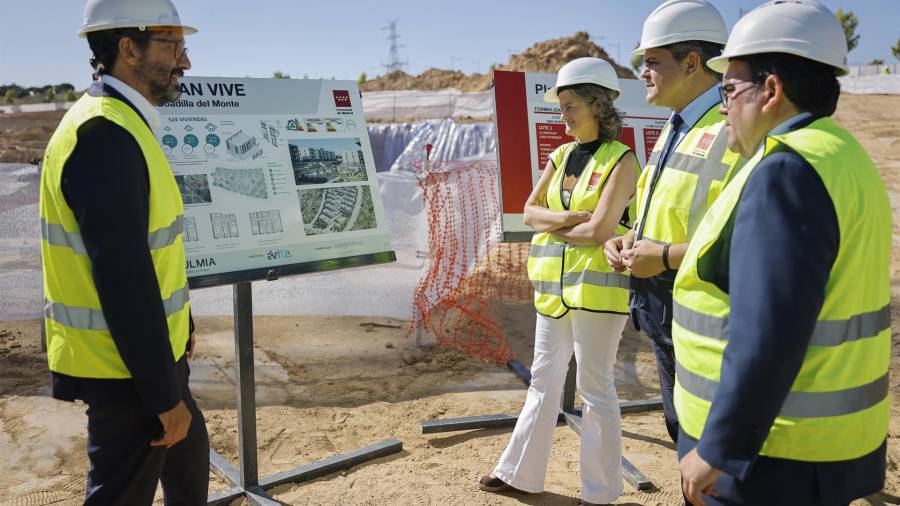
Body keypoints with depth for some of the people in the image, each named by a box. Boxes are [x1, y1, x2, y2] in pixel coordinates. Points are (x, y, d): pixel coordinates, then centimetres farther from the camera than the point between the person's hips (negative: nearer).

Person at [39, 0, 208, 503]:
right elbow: (123, 280, -27)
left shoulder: (120, 124, 9)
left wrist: (178, 331, 20)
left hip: (147, 348, 10)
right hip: (125, 369, -10)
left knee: (190, 455, 25)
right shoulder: (105, 134, -23)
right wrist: (165, 394, -22)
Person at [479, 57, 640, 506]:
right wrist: (569, 219, -13)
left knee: (594, 388, 3)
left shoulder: (621, 160, -10)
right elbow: (530, 212, 5)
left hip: (596, 287, -7)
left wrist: (552, 226, -5)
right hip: (554, 284, 7)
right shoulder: (560, 156, 10)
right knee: (544, 381, 15)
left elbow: (599, 230, -19)